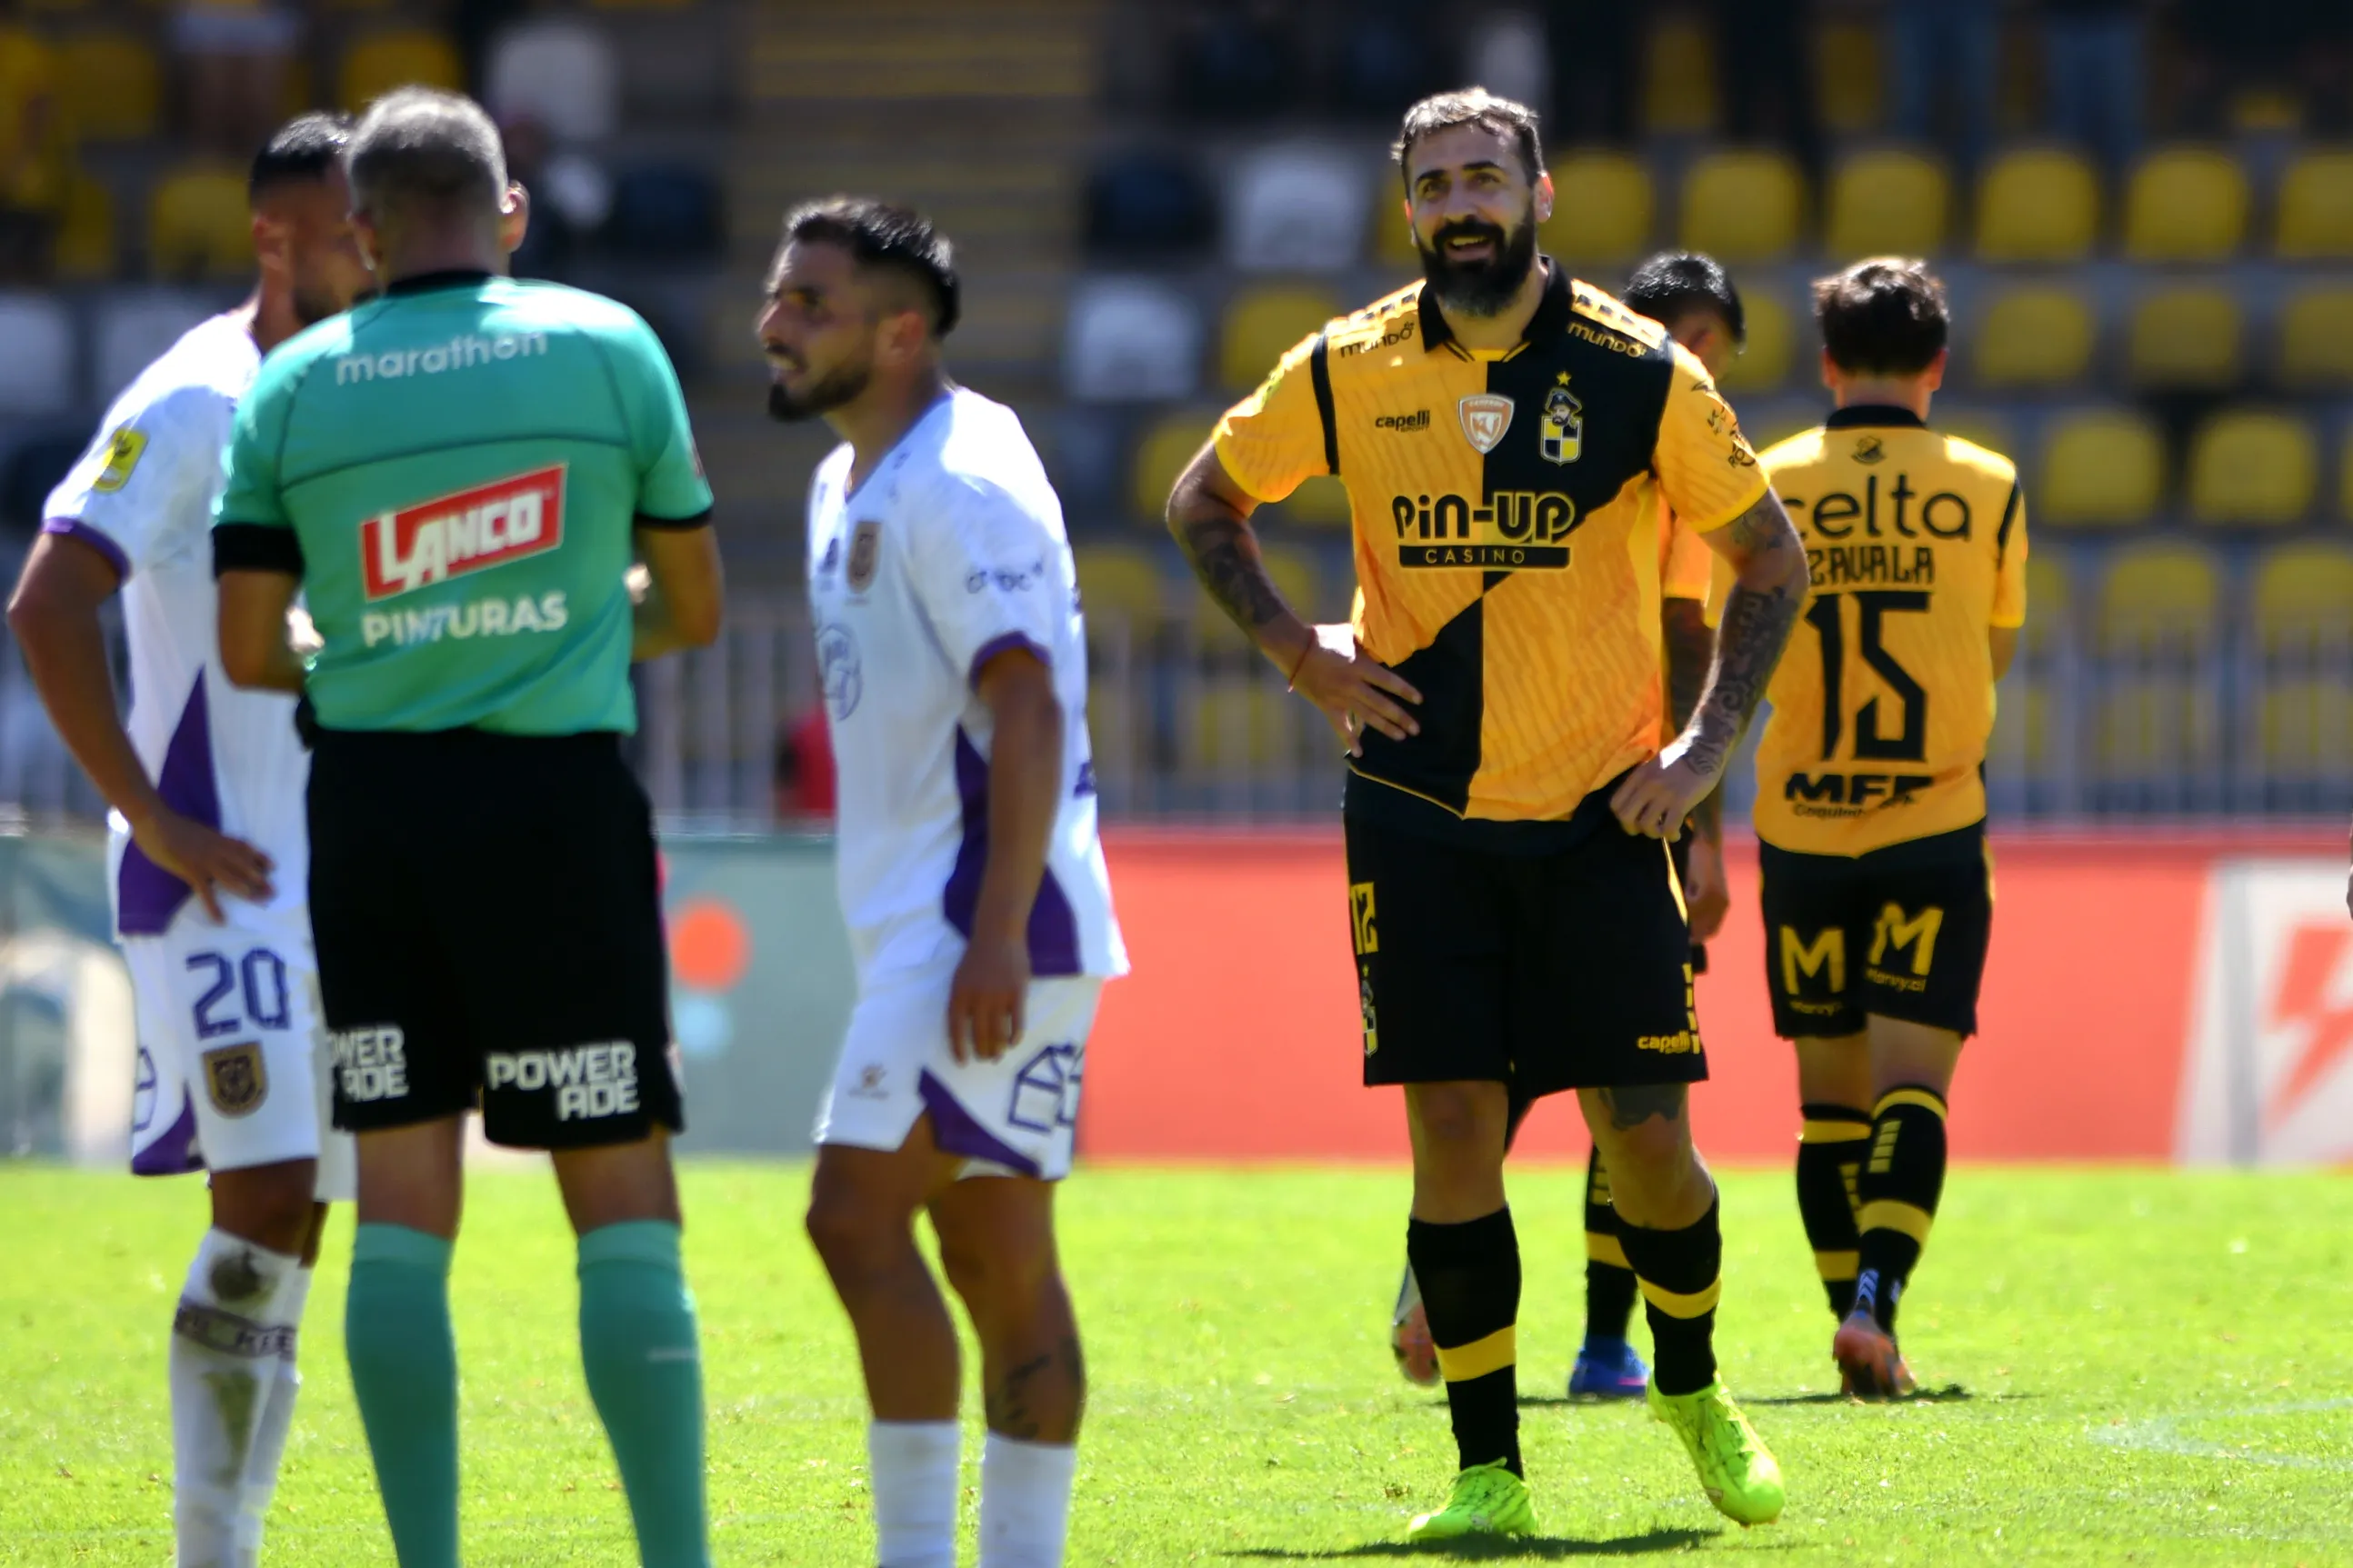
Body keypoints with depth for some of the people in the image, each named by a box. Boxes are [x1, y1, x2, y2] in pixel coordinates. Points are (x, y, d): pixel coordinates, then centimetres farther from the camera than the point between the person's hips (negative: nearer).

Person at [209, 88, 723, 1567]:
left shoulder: (294, 387, 2)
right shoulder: (610, 348, -1)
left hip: (370, 798, 2)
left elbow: (248, 648, 2)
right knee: (624, 1204, 1)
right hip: (560, 794, -2)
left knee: (402, 1204, 6)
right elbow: (694, 609, 7)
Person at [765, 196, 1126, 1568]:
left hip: (985, 926, -10)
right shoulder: (850, 486, 18)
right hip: (924, 926, 10)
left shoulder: (961, 484, -14)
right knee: (997, 1255, 10)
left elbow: (1026, 708, -22)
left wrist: (997, 932, -27)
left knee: (859, 1212, -15)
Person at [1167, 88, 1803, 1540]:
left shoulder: (1640, 371, -5)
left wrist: (1707, 747, -2)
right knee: (1454, 1126, -5)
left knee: (1646, 1134, -3)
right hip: (1420, 819, 1)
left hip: (1598, 817, -1)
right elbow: (1205, 502, 16)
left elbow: (1771, 558, 5)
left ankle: (1693, 1385, 26)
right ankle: (1489, 1471, 4)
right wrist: (1295, 646, 2)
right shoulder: (1347, 372, 0)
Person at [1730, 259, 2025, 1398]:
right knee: (1913, 1084, -4)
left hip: (1803, 824, 1)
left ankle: (1856, 1314, 11)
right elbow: (1997, 652, 11)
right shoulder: (1986, 488, -2)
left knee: (1829, 1093, 10)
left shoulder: (1773, 485, -2)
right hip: (1934, 826, -1)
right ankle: (1875, 1299, -23)